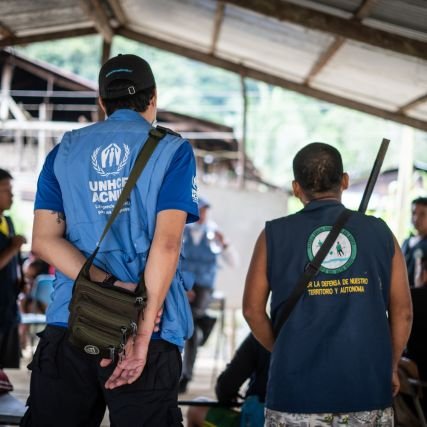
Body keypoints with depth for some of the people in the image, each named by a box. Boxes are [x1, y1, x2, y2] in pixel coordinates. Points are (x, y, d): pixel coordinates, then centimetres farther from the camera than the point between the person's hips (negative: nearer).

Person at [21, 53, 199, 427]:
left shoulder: (65, 151, 13)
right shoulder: (172, 150, 3)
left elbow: (44, 239, 2)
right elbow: (167, 243, -9)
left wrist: (107, 287, -7)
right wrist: (144, 331, -13)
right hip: (149, 333, -3)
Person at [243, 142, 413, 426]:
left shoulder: (274, 235, 2)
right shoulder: (379, 233, 4)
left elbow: (253, 309, 4)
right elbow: (402, 312, 5)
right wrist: (391, 367, 18)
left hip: (297, 387, -1)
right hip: (367, 385, 1)